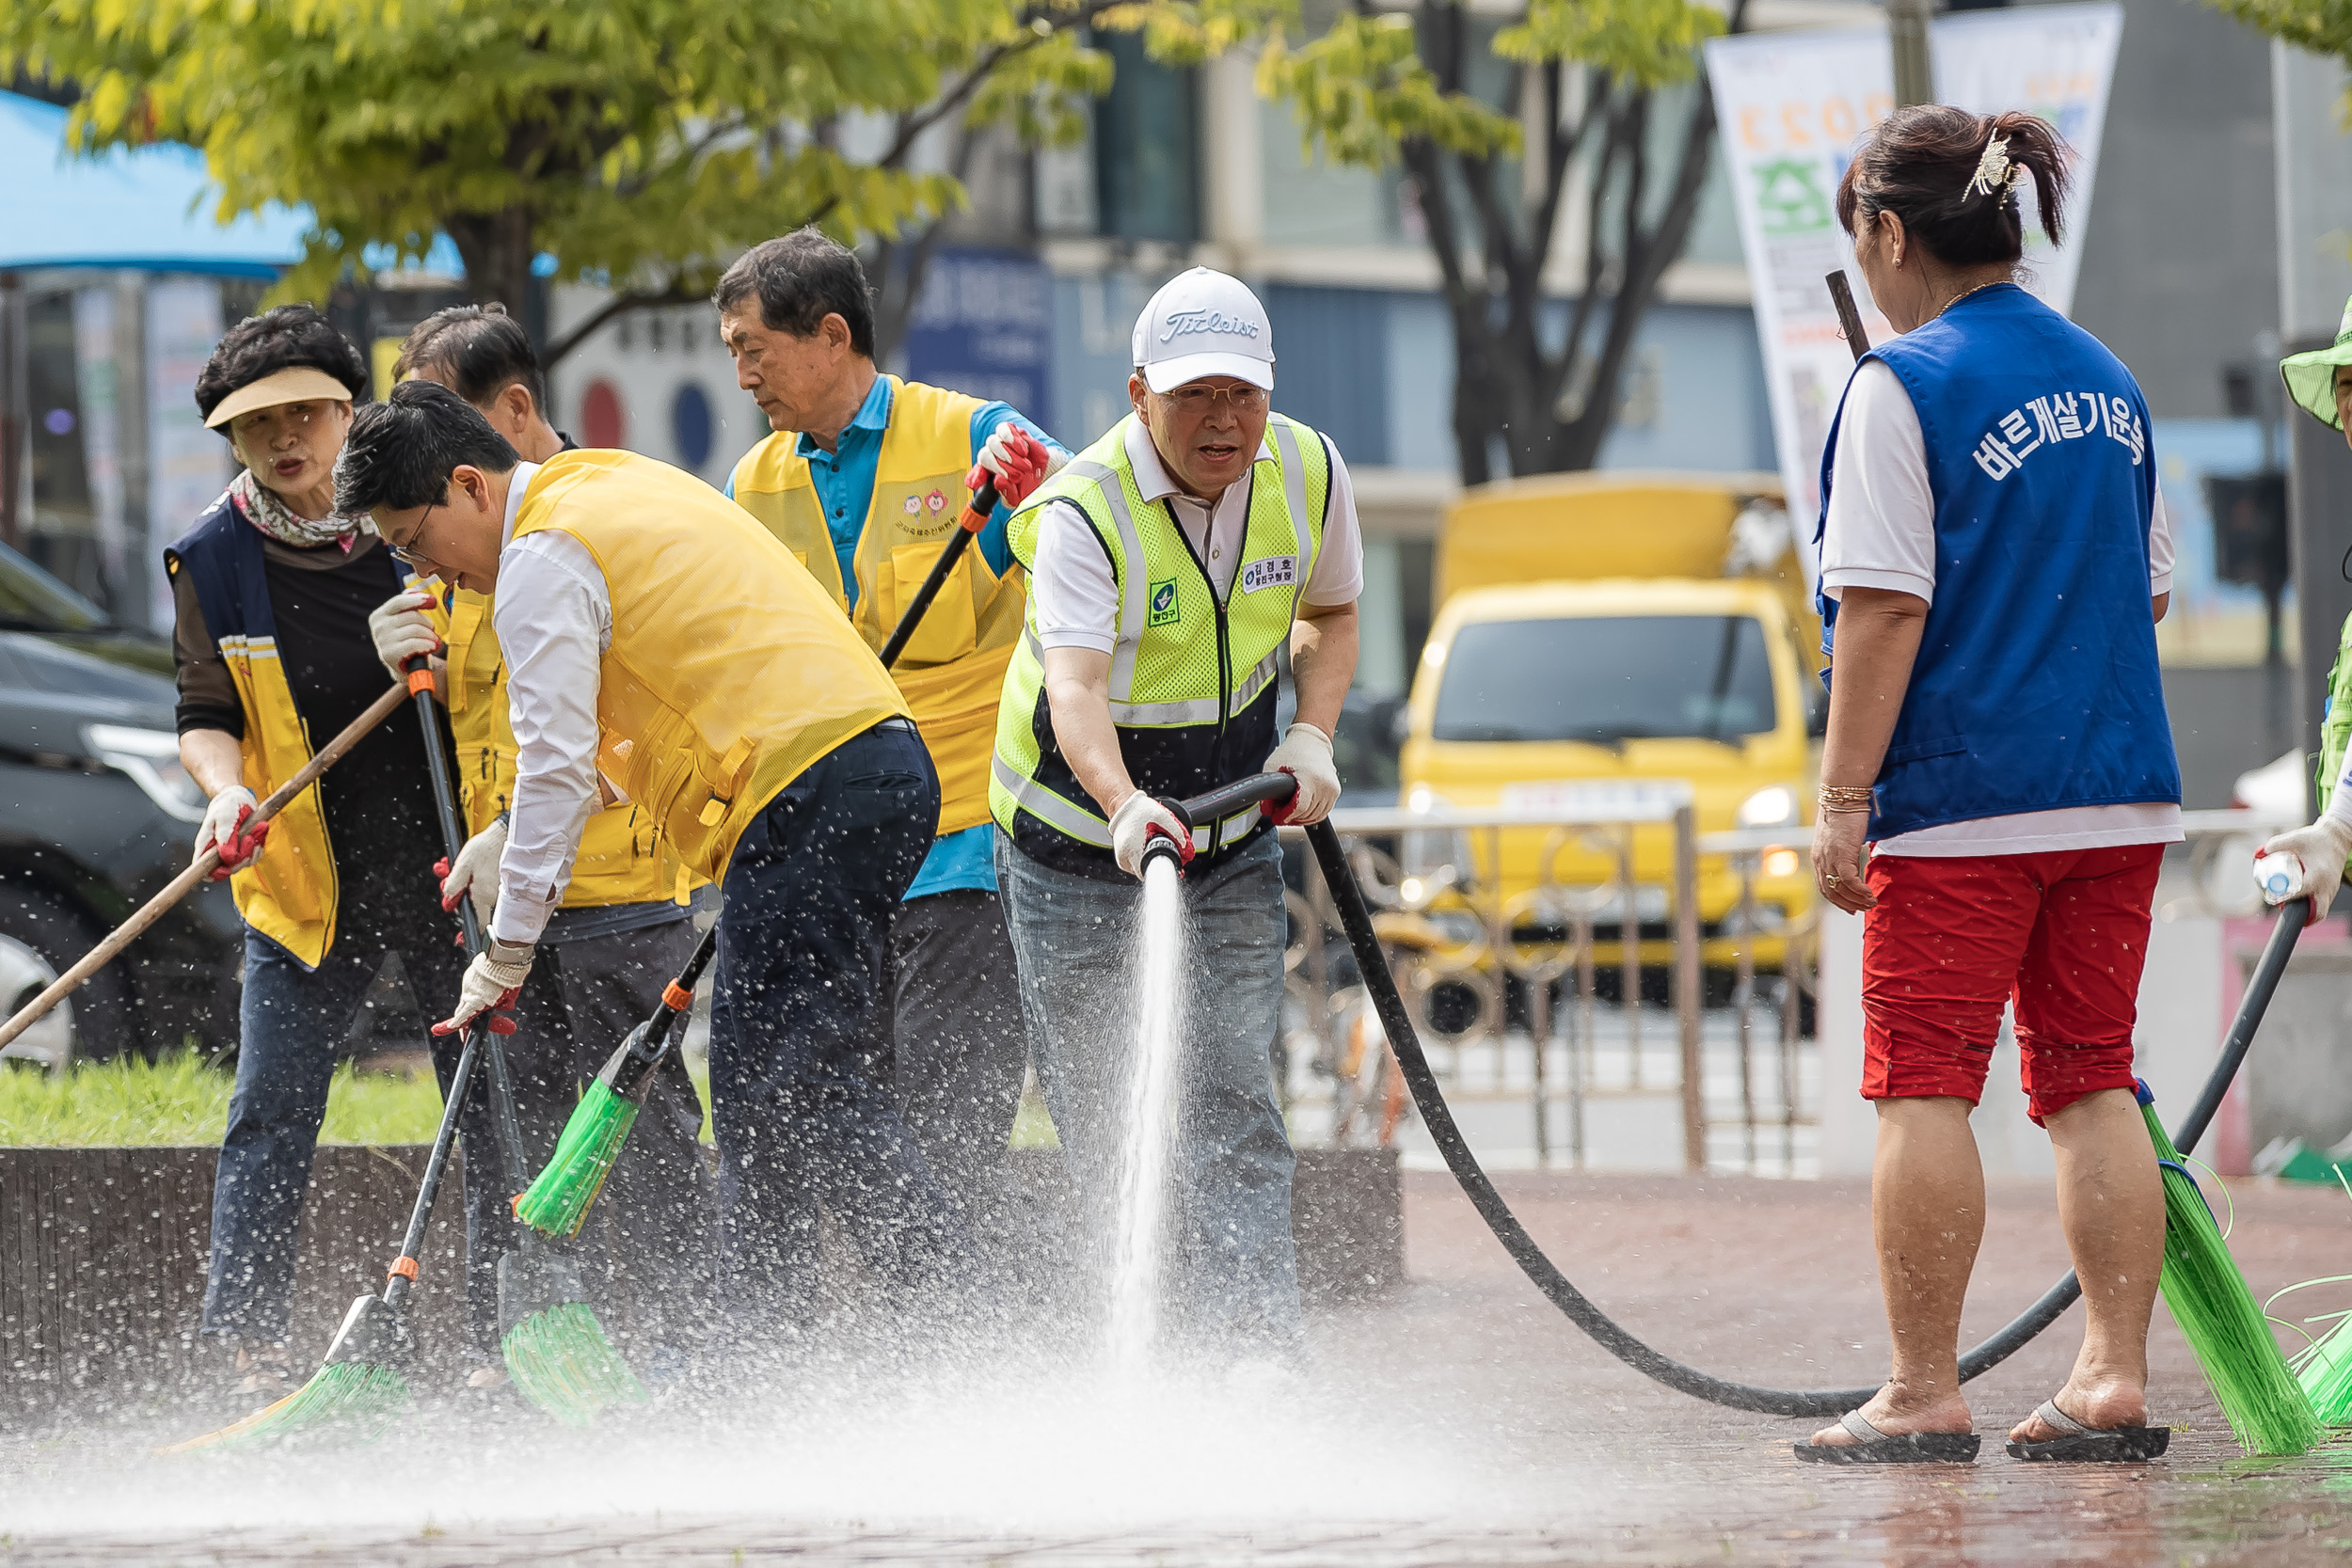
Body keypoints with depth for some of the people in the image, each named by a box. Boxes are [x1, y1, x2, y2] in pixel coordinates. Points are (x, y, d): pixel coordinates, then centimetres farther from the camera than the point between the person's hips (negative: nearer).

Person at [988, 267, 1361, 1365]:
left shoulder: (1310, 474, -8)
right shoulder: (1084, 512, -24)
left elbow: (1329, 615, 12)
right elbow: (1075, 686, -39)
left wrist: (1314, 737, -7)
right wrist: (1125, 805, -57)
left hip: (1231, 837, 3)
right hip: (1077, 837, -3)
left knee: (1230, 1099, -8)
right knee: (1097, 1111, 2)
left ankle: (1261, 1343, -15)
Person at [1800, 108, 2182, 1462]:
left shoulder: (1906, 386, -10)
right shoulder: (2107, 382, 12)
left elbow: (1886, 606, -14)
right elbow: (2151, 587, 19)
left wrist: (1844, 801, -12)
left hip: (1960, 793, -7)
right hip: (2119, 791, 7)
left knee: (1925, 1088, -1)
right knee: (2091, 1083, 9)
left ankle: (1924, 1392, -1)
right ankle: (2115, 1377, 6)